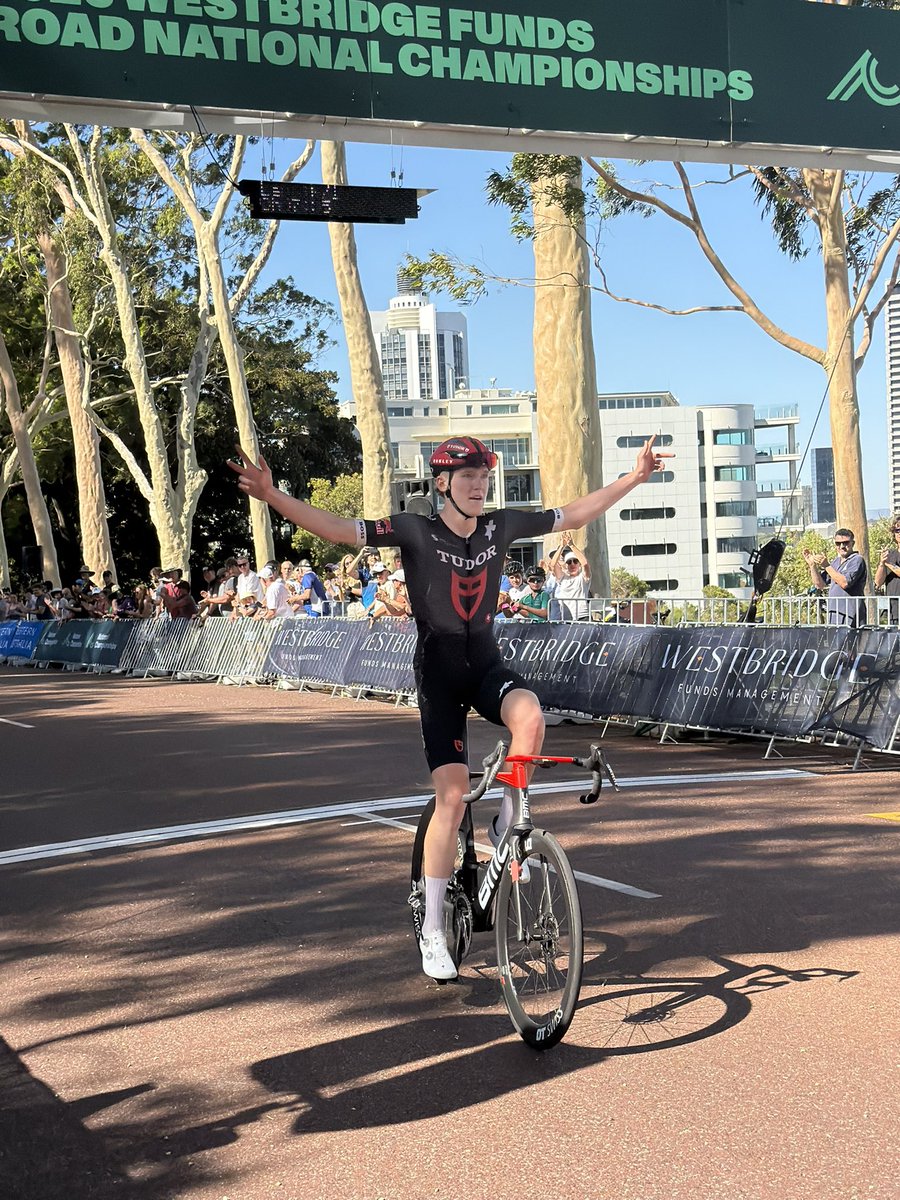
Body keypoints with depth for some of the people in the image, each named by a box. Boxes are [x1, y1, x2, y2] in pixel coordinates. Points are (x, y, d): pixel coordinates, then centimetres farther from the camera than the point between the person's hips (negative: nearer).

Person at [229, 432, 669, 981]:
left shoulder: (502, 526, -1)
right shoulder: (416, 530, -11)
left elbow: (576, 514, 9)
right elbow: (340, 530, -21)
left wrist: (636, 476, 8)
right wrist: (273, 496, -33)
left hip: (488, 664, 3)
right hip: (438, 672, -3)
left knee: (530, 716, -32)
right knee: (452, 795, -10)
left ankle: (508, 826, -6)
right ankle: (433, 931, 3)